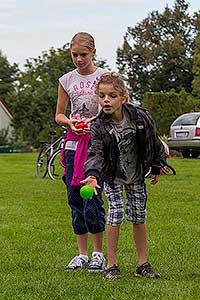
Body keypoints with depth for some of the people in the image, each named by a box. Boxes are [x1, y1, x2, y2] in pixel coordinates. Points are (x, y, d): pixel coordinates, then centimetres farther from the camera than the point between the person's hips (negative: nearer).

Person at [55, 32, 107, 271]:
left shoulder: (104, 77, -1)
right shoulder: (66, 80, 8)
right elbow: (59, 115, 13)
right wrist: (70, 122, -8)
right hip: (74, 142, 4)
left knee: (91, 196, -10)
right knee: (74, 198, 4)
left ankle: (98, 253, 3)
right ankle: (82, 254, 13)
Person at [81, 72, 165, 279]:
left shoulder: (140, 118, -20)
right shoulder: (98, 127, -23)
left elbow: (153, 143, -3)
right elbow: (95, 153, -34)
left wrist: (156, 169, 8)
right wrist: (92, 175, -53)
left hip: (136, 174, 2)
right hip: (112, 176, -2)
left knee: (139, 217, 6)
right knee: (115, 215, -11)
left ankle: (143, 263, 17)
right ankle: (111, 265, -1)